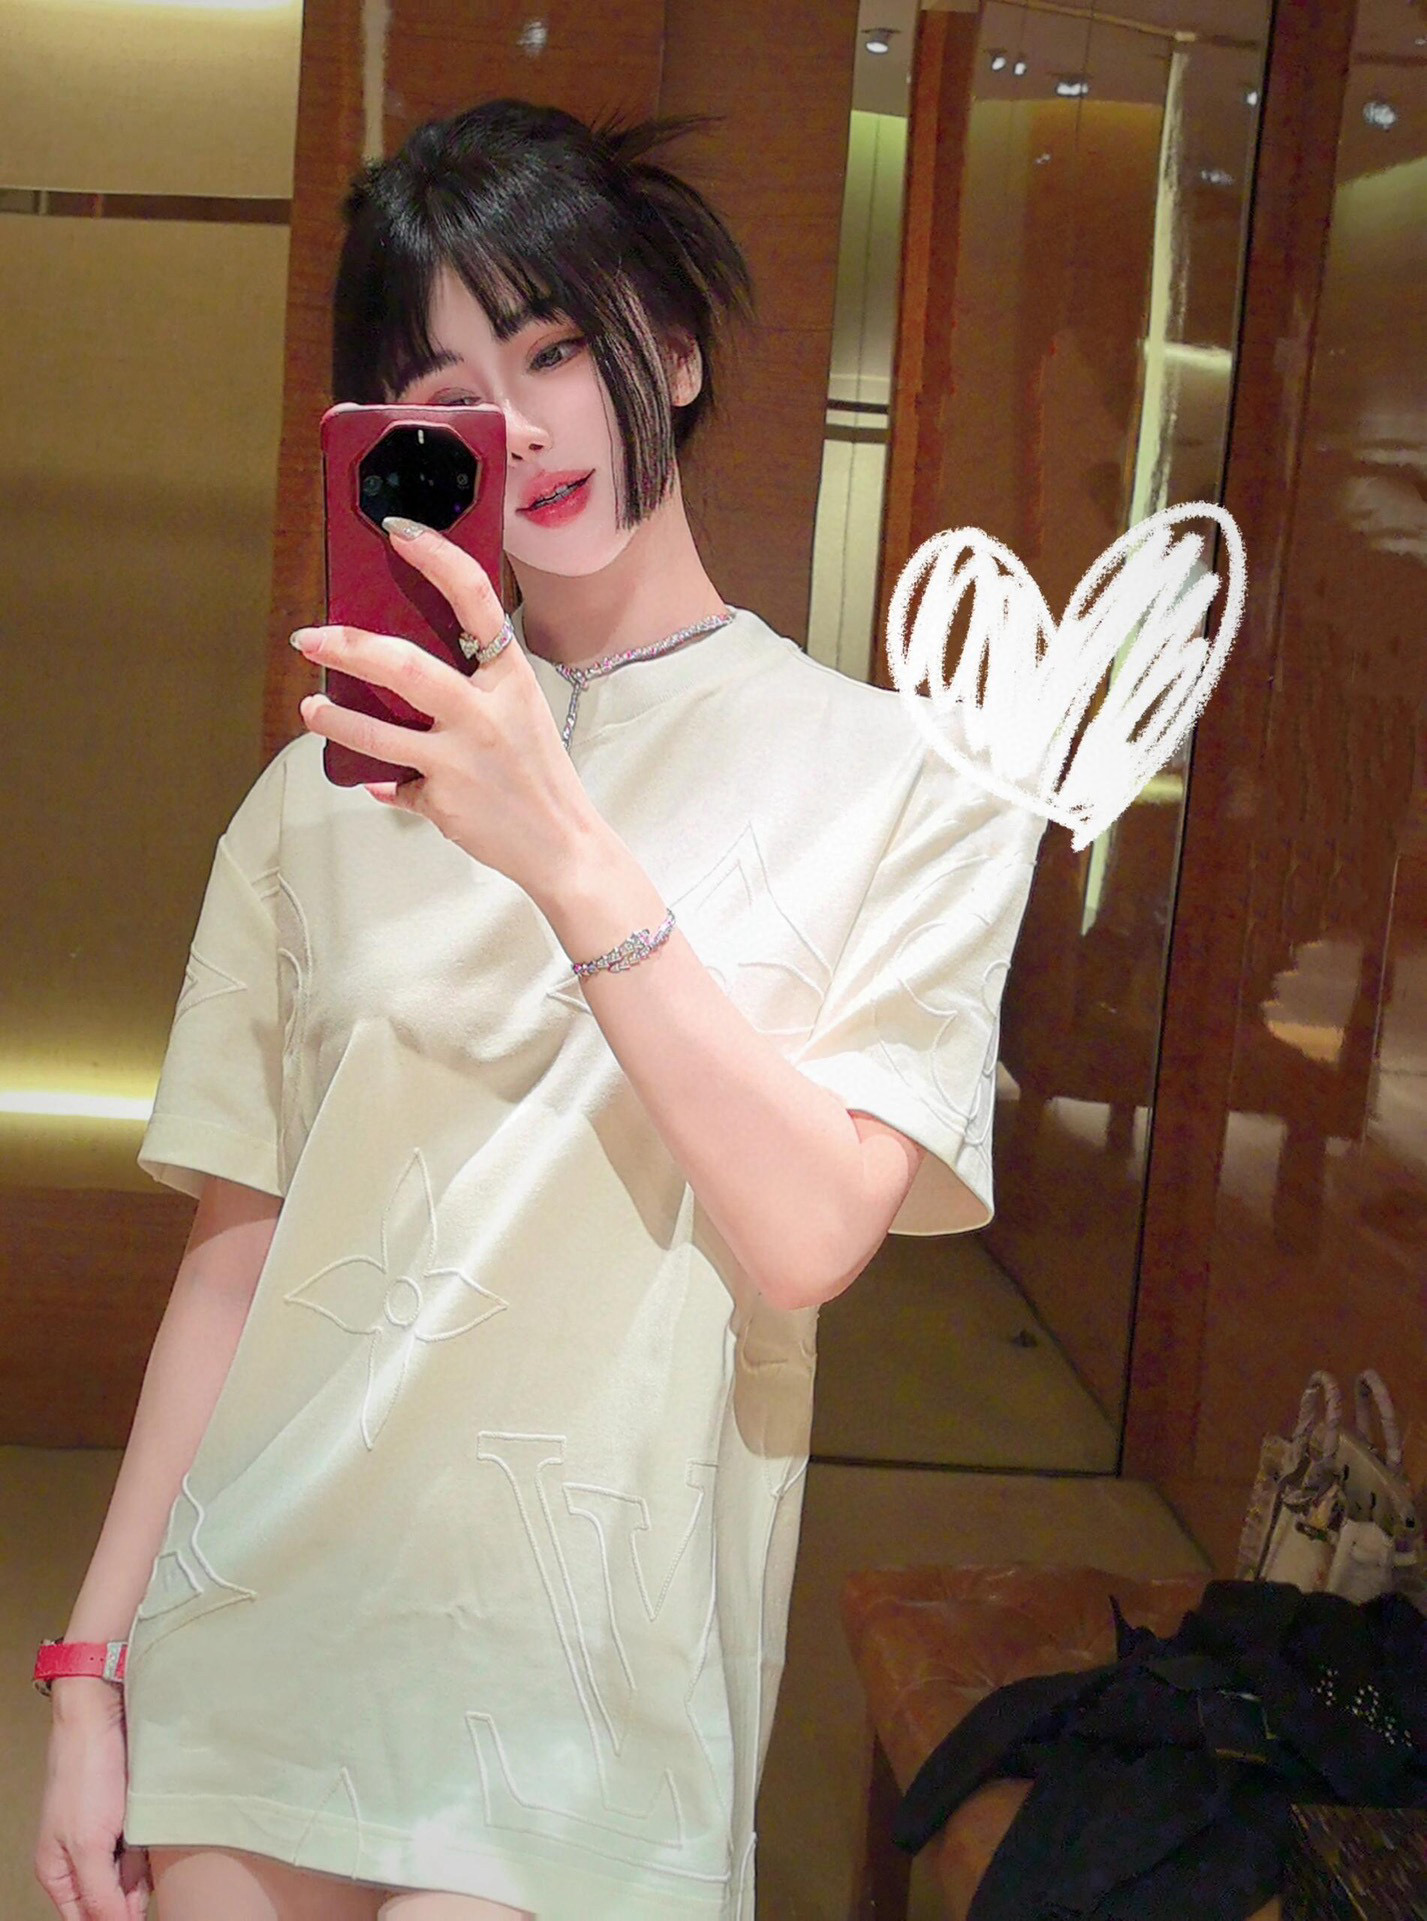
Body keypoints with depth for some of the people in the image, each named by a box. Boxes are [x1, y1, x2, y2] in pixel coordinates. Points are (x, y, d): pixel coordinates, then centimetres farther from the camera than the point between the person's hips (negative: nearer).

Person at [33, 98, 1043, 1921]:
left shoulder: (903, 781, -4)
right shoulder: (332, 784, 3)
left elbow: (811, 1233, -15)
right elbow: (236, 1248, 4)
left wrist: (564, 848, -24)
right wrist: (91, 1665, 3)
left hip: (593, 1686, -2)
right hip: (260, 1633, 3)